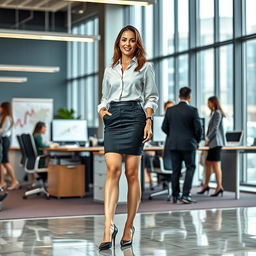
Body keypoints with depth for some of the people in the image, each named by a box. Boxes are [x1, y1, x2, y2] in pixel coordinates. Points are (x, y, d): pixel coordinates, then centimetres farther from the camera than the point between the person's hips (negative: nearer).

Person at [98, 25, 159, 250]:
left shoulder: (145, 67, 11)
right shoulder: (110, 70, 20)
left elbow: (151, 98, 6)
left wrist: (149, 122, -8)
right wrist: (102, 111, 1)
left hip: (134, 117, -2)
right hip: (113, 120, 3)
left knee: (132, 173, -4)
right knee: (113, 169, -14)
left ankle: (129, 227, 3)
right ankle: (109, 226, -23)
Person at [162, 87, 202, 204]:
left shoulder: (170, 110, 3)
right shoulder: (193, 110, -8)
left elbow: (164, 127, 6)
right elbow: (198, 128, -9)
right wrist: (197, 141, 8)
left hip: (173, 144, 4)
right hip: (188, 144, -3)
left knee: (176, 170, 10)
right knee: (190, 168, 7)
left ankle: (175, 196, 13)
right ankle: (185, 195, -2)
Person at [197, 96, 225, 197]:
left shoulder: (217, 113, -10)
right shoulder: (214, 113, 19)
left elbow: (215, 128, -16)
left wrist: (207, 139, -14)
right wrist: (208, 140, 15)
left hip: (216, 143, -10)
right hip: (213, 143, 10)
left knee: (216, 165, -10)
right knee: (208, 164, 12)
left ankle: (219, 187, -9)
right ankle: (206, 186, 20)